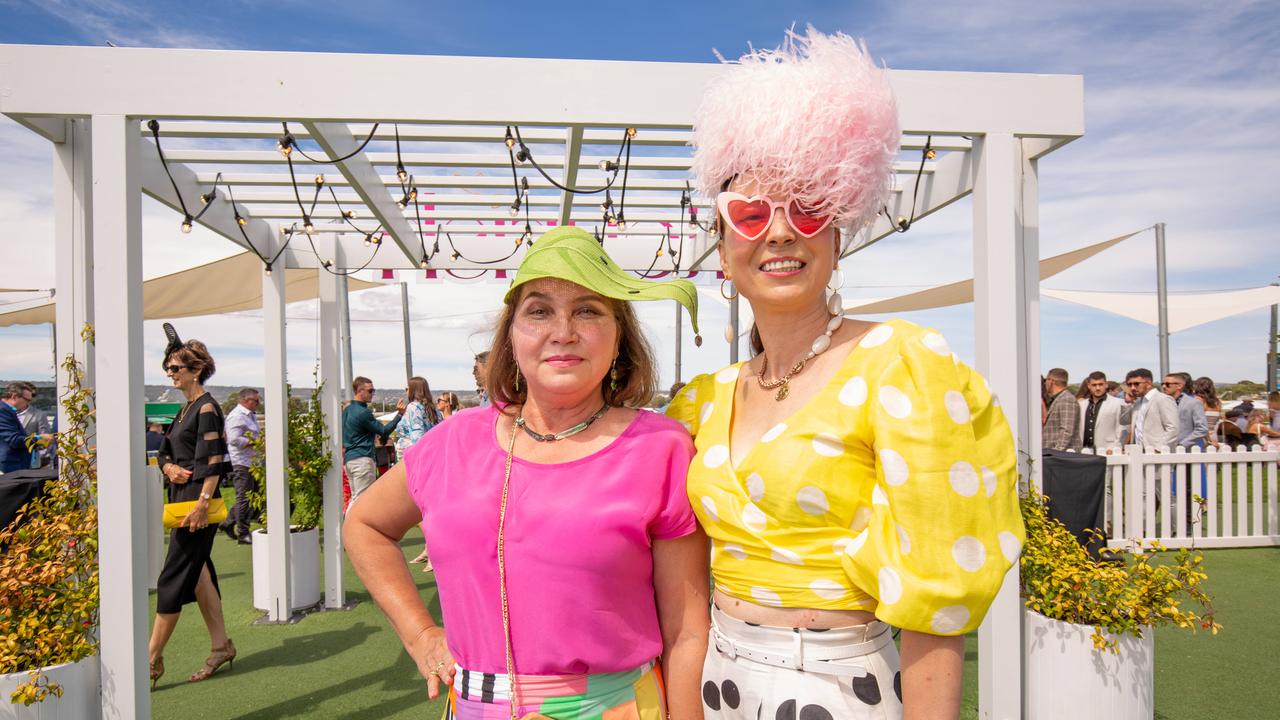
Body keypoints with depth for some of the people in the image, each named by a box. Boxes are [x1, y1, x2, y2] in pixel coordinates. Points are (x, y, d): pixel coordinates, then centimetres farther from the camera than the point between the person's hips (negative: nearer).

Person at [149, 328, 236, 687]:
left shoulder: (206, 408, -11)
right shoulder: (184, 409, 16)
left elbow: (213, 461, -19)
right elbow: (165, 452, 20)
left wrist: (203, 502, -24)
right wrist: (169, 467, -2)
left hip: (198, 497, -9)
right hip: (181, 496, 9)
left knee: (173, 577, -4)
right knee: (197, 571, 11)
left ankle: (152, 660, 3)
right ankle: (220, 645, 19)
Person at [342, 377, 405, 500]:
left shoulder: (347, 410, 14)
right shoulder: (363, 412, -15)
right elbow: (383, 431, -11)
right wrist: (399, 414, -14)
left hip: (348, 458, 9)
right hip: (362, 459, -9)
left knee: (355, 498, 13)